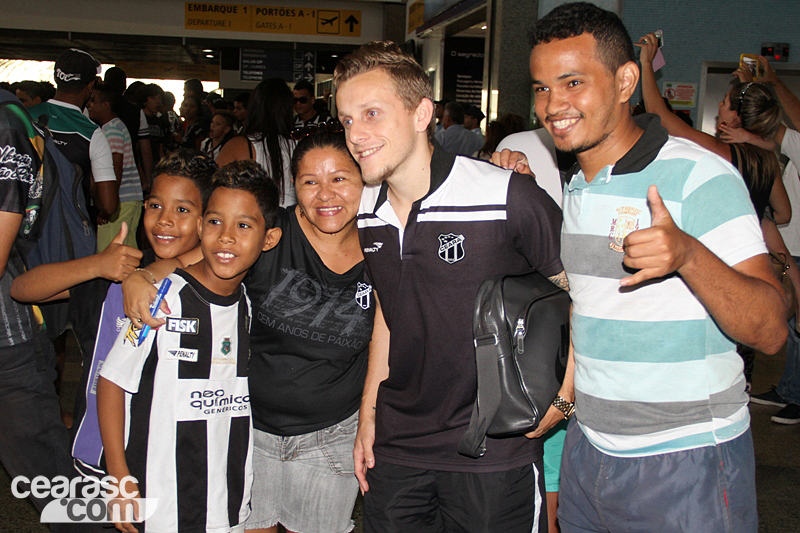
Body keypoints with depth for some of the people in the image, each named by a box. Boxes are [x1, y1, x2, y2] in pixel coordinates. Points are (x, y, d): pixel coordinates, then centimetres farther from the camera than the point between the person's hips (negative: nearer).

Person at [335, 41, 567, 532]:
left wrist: (563, 397, -10)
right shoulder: (366, 214, 0)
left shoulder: (506, 197, -19)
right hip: (396, 447, 5)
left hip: (495, 451, -5)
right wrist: (369, 413, 14)